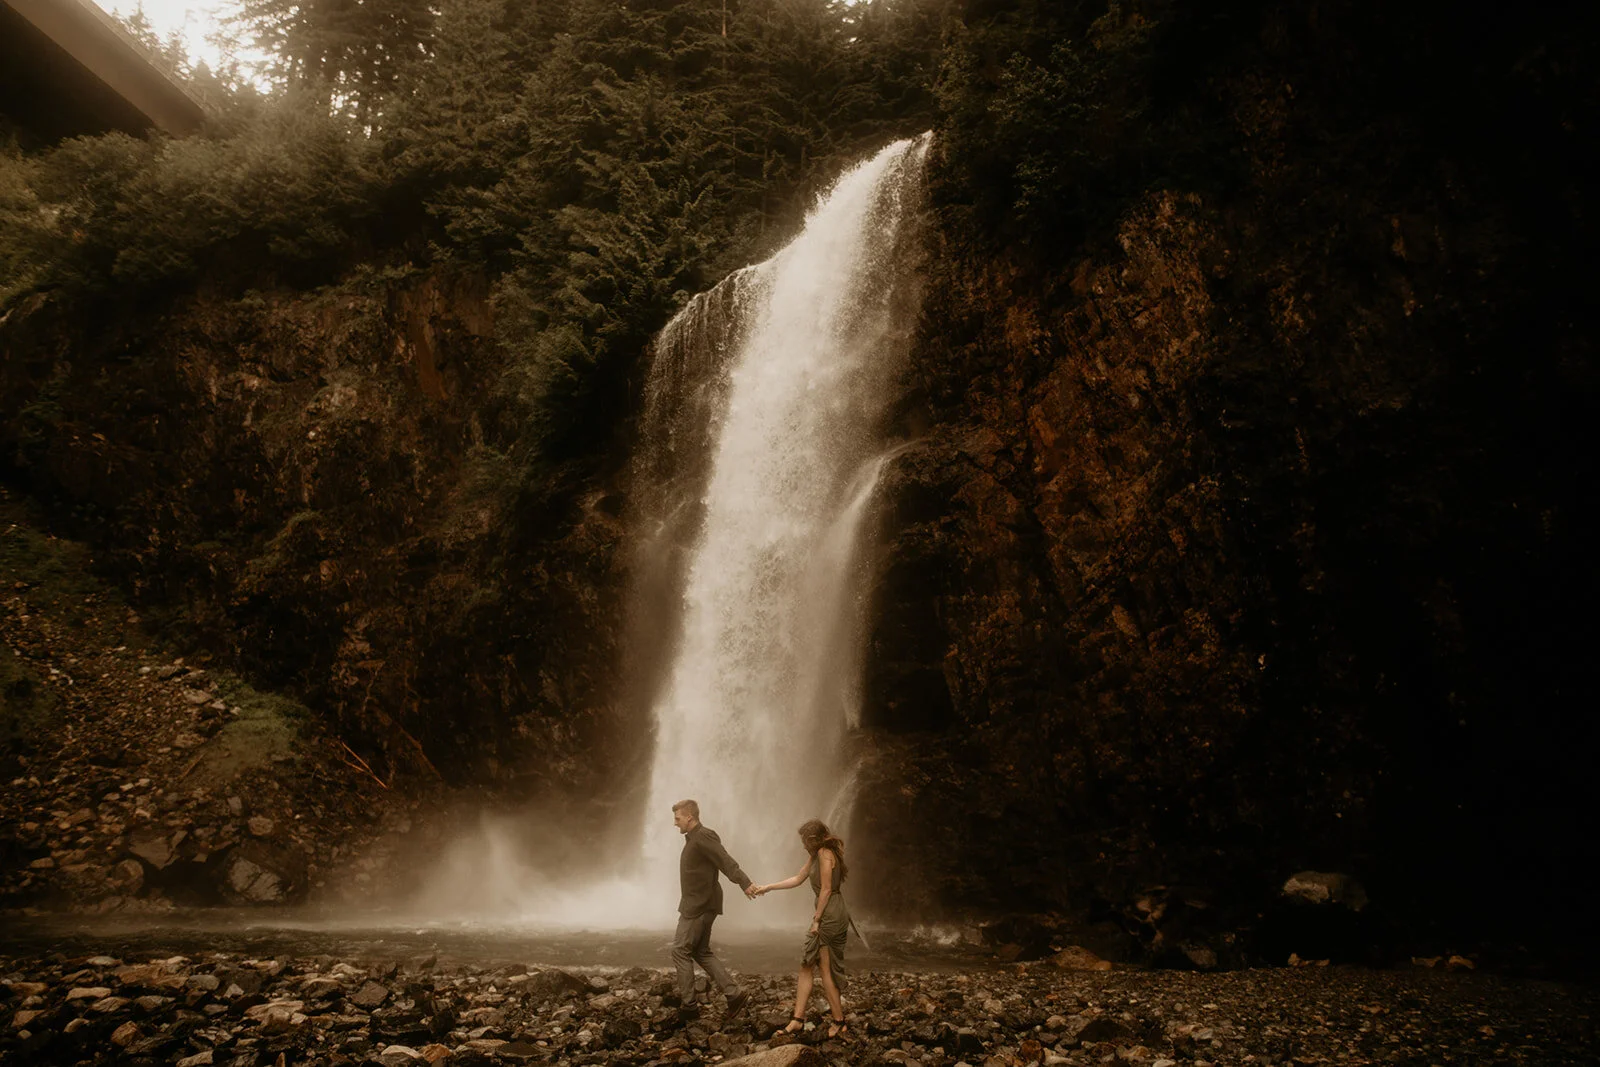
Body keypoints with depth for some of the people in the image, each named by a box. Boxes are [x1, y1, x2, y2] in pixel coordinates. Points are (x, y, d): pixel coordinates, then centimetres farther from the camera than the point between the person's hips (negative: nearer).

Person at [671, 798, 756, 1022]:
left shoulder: (704, 837, -17)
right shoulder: (694, 838, 14)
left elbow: (727, 862, -27)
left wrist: (745, 884, -37)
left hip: (699, 906, -10)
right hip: (696, 905, 10)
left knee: (680, 951, -2)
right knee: (701, 952, 12)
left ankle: (687, 1005, 6)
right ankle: (734, 994, 10)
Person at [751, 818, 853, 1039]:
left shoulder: (825, 853, -13)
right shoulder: (816, 855, 17)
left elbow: (826, 889, -17)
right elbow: (798, 878, 26)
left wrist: (816, 919, -14)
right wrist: (769, 887, 27)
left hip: (830, 915, -10)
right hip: (828, 915, 10)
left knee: (826, 970, -4)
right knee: (806, 966, 9)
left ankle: (839, 1023, 4)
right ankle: (797, 1019, 12)